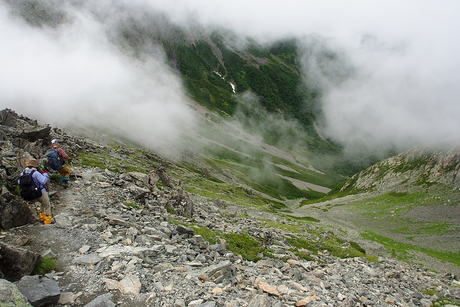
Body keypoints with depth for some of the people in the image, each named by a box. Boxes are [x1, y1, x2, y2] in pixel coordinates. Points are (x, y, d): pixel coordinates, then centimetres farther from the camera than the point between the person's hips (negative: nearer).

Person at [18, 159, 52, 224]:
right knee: (47, 205, 10)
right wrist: (45, 174, -15)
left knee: (42, 203, 32)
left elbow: (19, 182, 8)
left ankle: (42, 216, 35)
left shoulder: (23, 173, -3)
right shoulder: (36, 173, -24)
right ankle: (48, 220, 12)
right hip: (41, 192, -7)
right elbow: (43, 181, -29)